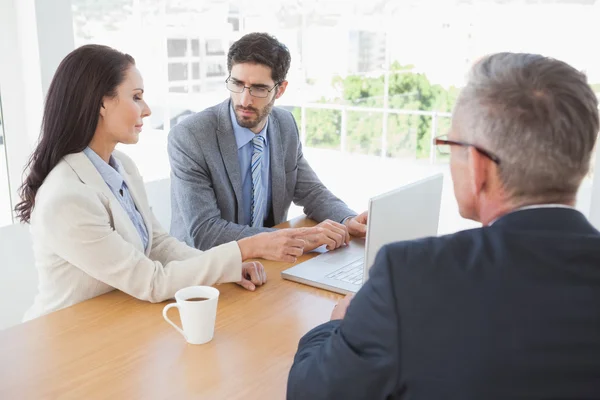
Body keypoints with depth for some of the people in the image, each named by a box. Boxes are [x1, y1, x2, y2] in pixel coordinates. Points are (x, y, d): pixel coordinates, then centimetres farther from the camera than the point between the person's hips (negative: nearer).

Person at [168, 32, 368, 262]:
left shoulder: (286, 126, -1)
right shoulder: (188, 138, -18)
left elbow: (310, 192, 9)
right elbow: (203, 232, -23)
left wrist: (348, 221, -12)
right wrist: (296, 239, -30)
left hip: (270, 262, 5)